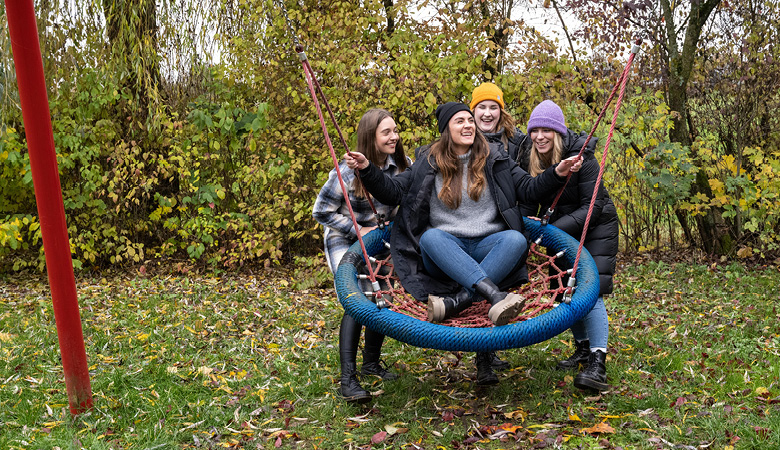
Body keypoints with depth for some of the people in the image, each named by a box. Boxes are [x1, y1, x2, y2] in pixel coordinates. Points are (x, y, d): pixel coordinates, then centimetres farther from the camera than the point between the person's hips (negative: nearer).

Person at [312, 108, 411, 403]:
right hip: (344, 241, -5)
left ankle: (371, 363, 27)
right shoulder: (348, 171, -23)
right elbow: (322, 211, -15)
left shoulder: (402, 165, -11)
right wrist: (357, 230, -18)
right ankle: (348, 380, -20)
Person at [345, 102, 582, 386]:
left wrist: (558, 174, -4)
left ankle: (456, 301, -43)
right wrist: (368, 169, -7)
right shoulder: (429, 163, 10)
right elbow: (393, 192, 8)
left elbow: (528, 190, 12)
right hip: (446, 251, -1)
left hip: (487, 247, 1)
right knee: (430, 237, -35)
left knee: (516, 239, -31)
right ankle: (494, 295, -50)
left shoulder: (493, 161, 13)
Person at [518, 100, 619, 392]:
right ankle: (583, 349, 27)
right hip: (559, 228, 6)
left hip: (596, 227, -6)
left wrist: (554, 228, -33)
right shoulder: (529, 159, -8)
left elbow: (592, 207, -25)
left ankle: (598, 363, -23)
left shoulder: (581, 157, -25)